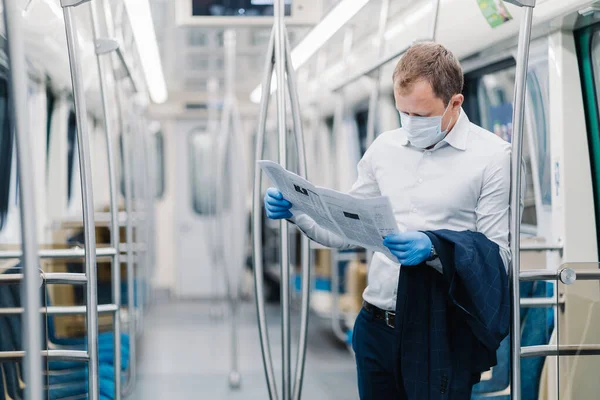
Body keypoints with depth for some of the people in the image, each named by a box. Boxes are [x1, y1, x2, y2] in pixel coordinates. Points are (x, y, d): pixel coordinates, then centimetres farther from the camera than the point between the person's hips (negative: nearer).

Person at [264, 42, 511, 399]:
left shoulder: (492, 155, -6)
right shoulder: (385, 148, 10)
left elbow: (499, 258, -12)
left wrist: (433, 249, -26)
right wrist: (294, 211, -1)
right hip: (376, 326, 5)